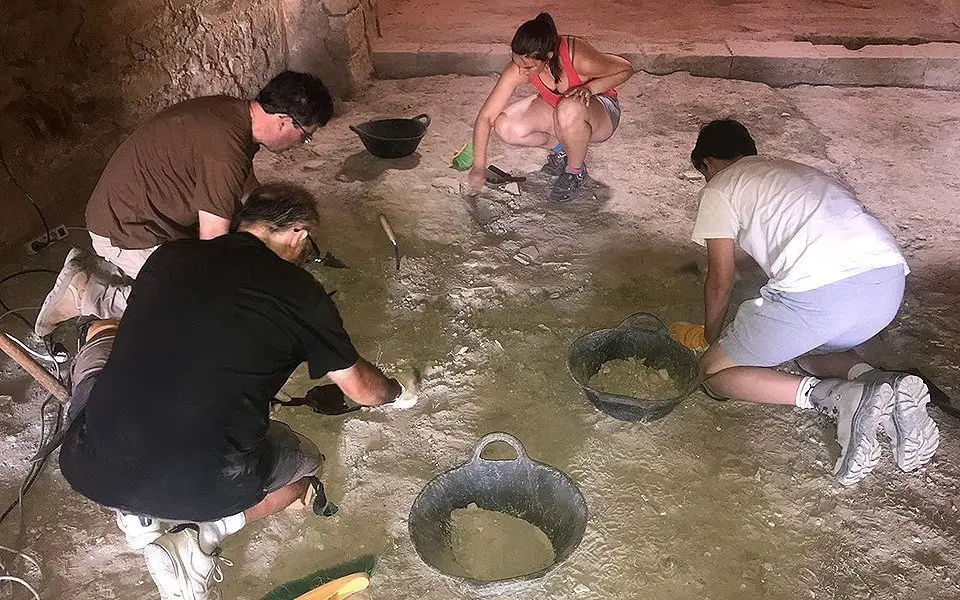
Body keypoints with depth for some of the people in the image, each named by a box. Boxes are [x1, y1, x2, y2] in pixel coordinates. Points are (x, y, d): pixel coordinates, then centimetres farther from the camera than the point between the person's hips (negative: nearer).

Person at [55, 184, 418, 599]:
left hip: (89, 470, 3)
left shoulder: (168, 255, 8)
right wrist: (399, 393, 35)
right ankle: (199, 535, 4)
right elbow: (361, 390, 11)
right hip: (200, 489, -2)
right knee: (303, 462, 29)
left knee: (102, 333, 28)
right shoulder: (300, 292, -2)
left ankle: (140, 514, 16)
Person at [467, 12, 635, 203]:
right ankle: (560, 147, 5)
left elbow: (626, 69, -17)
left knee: (569, 109, -41)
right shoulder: (519, 69, -25)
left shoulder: (576, 57, -35)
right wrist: (479, 166, -24)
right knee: (505, 127, -22)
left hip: (600, 110, -4)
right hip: (554, 108, 4)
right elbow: (486, 116, -20)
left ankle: (576, 172, -12)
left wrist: (589, 88, -32)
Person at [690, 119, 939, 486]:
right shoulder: (795, 170, 34)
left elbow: (721, 281, 13)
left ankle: (839, 396, -11)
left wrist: (711, 339, 32)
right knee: (810, 345, 36)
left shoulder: (719, 190, 14)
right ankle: (879, 386, 5)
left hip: (820, 289, -8)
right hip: (890, 276, 8)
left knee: (716, 371, 9)